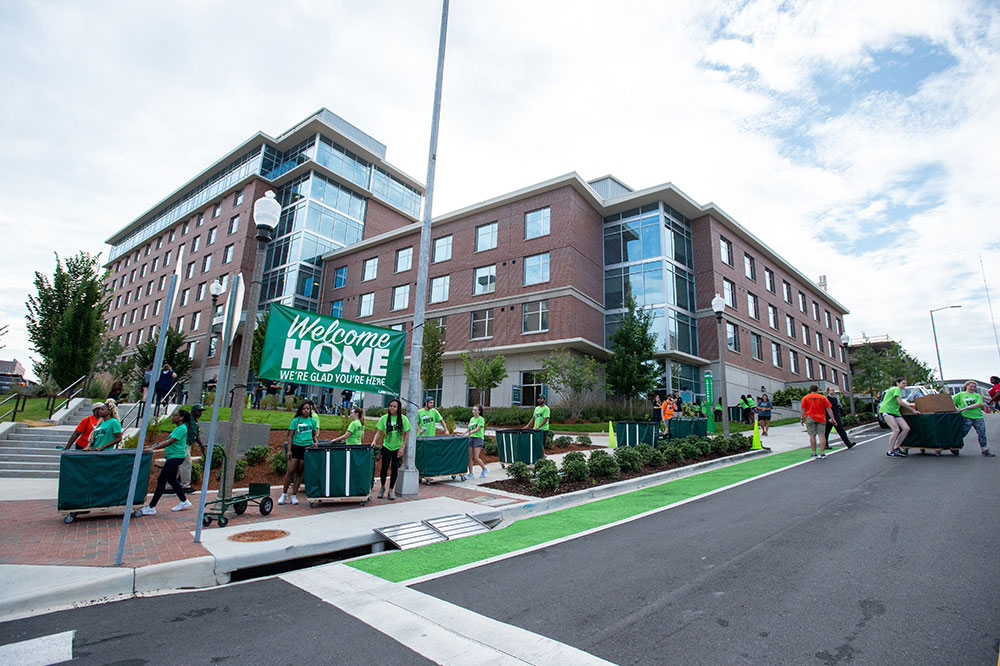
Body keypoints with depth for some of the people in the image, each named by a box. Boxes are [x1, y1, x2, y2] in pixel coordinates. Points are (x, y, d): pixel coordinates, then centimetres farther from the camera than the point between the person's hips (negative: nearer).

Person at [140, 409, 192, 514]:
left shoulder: (182, 428, -14)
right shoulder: (178, 428, 18)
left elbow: (169, 442, -21)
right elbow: (167, 442, 19)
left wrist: (153, 448, -23)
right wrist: (152, 446, 13)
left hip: (176, 457, -10)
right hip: (173, 457, 10)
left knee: (161, 481, -6)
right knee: (172, 480, 16)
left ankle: (151, 507, -1)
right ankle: (184, 502, 24)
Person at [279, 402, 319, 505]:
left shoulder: (312, 421, 10)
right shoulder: (296, 420, 3)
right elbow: (290, 436, 2)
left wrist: (316, 441, -4)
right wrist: (289, 450, -6)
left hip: (307, 447, 2)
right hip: (296, 446, -2)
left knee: (299, 472, 5)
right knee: (290, 471, -4)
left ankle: (293, 495, 13)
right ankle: (284, 494, 11)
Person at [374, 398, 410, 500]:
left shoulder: (403, 419, -7)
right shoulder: (384, 418, -4)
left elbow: (406, 434, -3)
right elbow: (379, 432, 0)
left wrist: (402, 447, -8)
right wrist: (375, 441, -17)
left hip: (397, 448, -1)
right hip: (386, 447, 1)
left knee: (394, 469, 4)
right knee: (384, 468, 3)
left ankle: (391, 490, 18)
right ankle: (382, 487, 27)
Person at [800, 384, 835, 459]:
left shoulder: (805, 398, 4)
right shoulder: (823, 397, 6)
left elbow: (803, 409, 1)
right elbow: (829, 409, 4)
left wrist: (802, 418, 6)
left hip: (810, 418, -1)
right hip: (821, 418, 1)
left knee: (812, 435, 1)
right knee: (821, 435, 1)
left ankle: (814, 453, 2)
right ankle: (822, 453, -3)